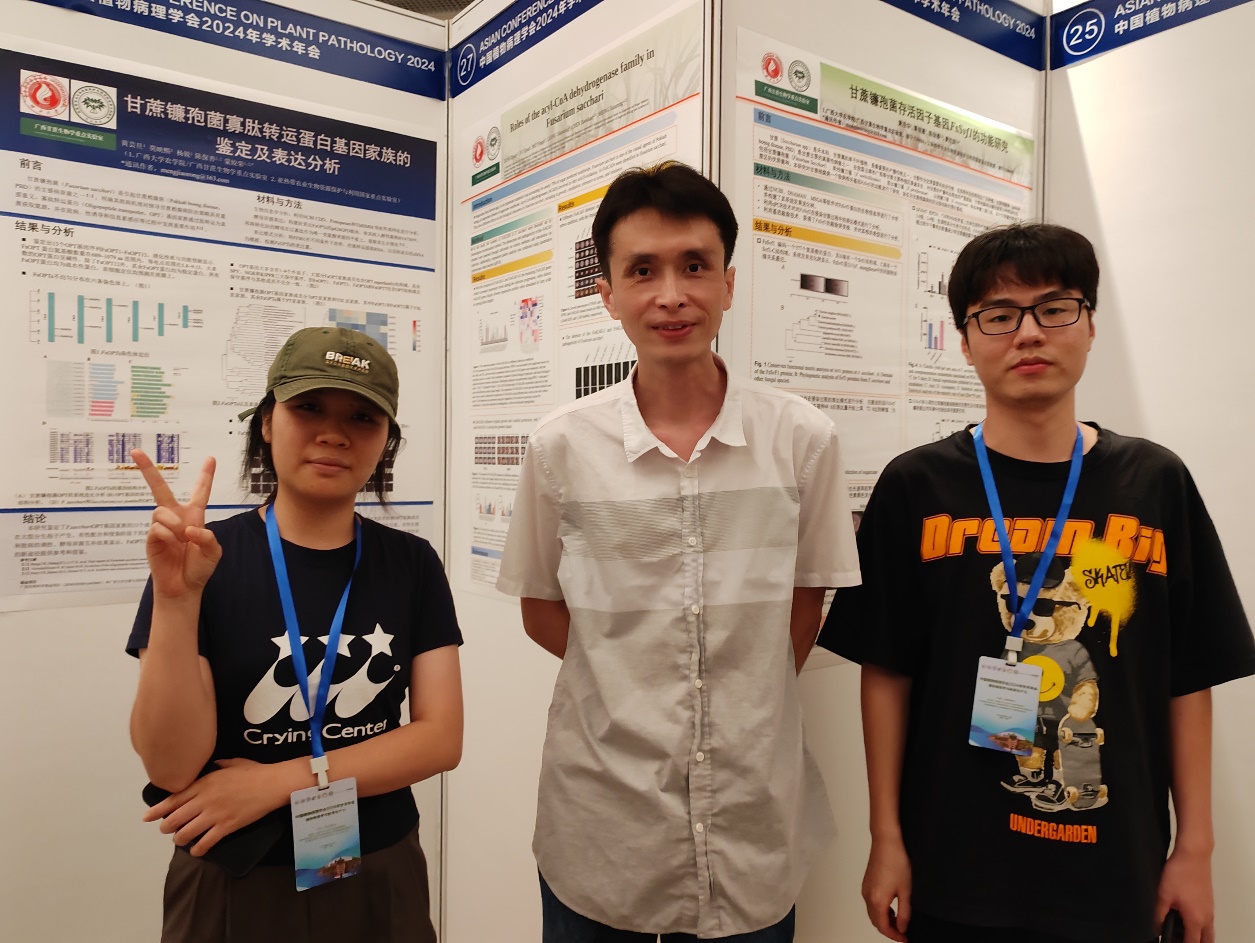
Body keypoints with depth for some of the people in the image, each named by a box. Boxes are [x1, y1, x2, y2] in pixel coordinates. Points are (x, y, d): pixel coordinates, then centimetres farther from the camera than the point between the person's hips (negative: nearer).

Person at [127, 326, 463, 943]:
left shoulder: (411, 564, -5)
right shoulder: (201, 557, -11)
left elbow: (441, 738, -8)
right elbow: (172, 767, -17)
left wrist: (284, 779, -17)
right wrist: (176, 599, -29)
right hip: (234, 888, -2)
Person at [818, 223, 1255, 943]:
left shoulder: (1156, 484, -3)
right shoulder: (916, 487, -7)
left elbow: (1189, 683, 2)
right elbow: (887, 673, -4)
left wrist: (1195, 849, 2)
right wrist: (887, 840, -3)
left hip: (1115, 873, 2)